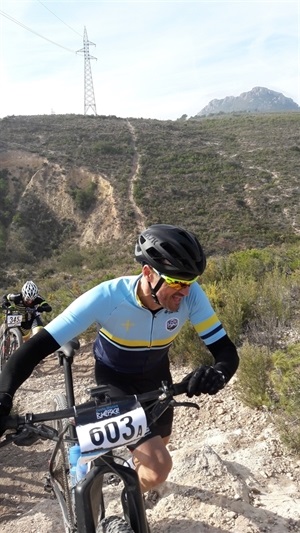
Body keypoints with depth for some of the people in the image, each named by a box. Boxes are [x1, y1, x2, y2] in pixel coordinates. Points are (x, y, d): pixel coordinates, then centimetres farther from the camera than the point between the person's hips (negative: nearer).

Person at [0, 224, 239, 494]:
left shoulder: (192, 296, -31)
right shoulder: (106, 298, -38)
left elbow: (226, 350, -28)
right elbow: (38, 346, -36)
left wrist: (218, 373, -51)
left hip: (157, 375, 4)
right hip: (115, 379, -4)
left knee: (160, 439, 28)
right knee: (157, 469, -18)